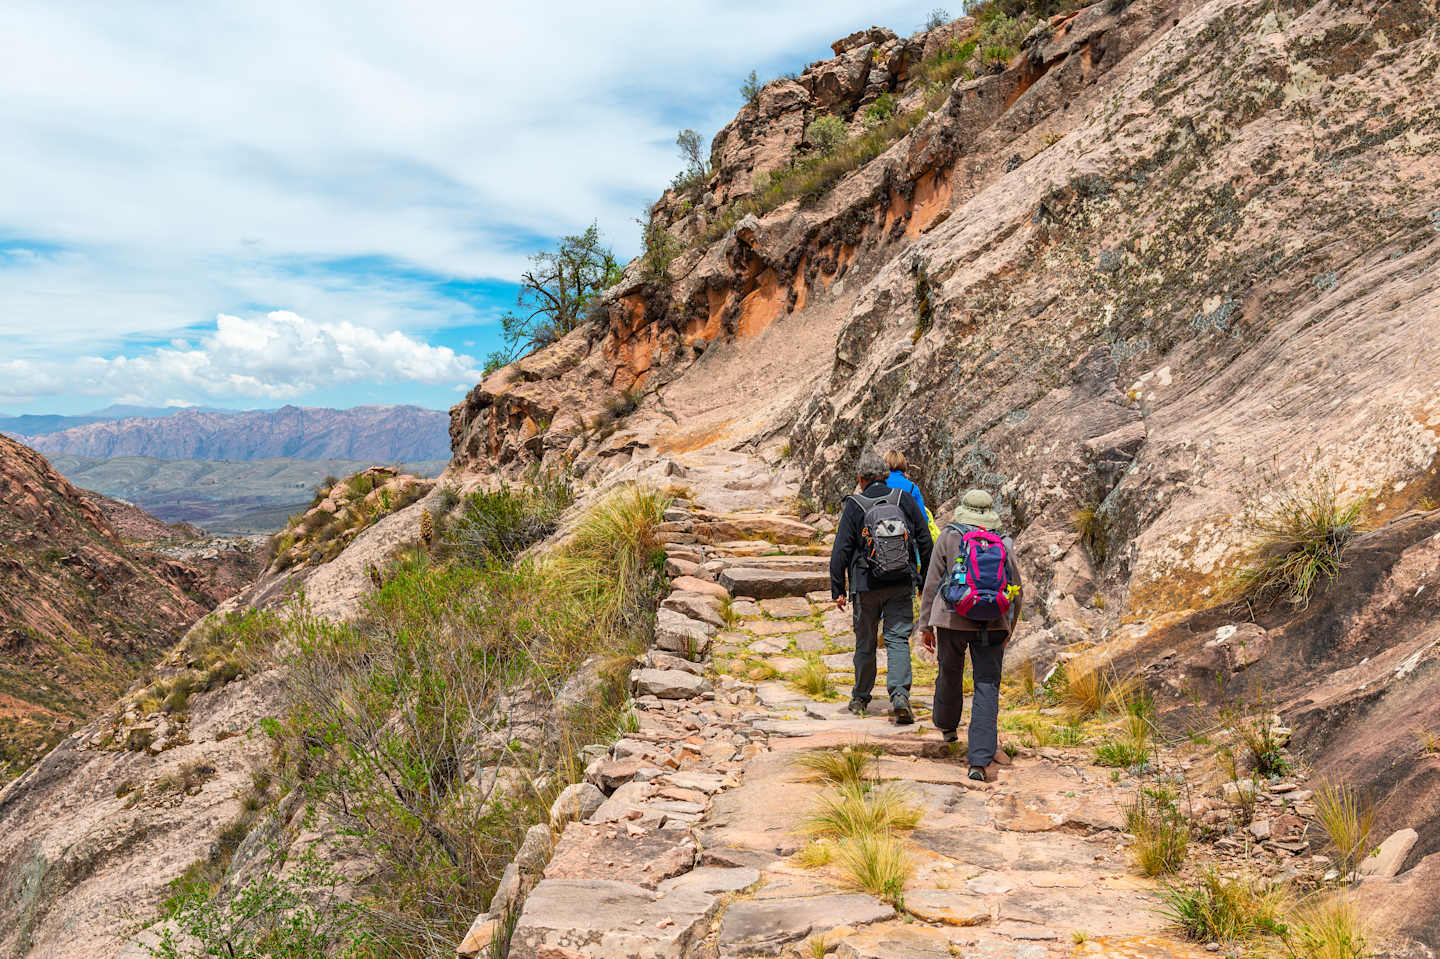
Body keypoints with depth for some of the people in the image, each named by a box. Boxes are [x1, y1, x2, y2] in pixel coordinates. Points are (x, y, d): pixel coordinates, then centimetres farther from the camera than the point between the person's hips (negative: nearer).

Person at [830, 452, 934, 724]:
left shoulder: (855, 506, -5)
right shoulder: (905, 500, 2)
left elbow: (840, 551, -6)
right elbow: (926, 543, 5)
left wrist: (838, 590, 1)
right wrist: (926, 582, 14)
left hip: (867, 586, -1)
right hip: (901, 586, 1)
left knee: (865, 643, 12)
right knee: (898, 640, 3)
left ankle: (860, 699, 25)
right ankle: (899, 694, -16)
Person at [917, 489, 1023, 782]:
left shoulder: (948, 538, 0)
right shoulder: (1005, 545, 6)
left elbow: (932, 585, -1)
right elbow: (1016, 593, 11)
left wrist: (926, 626, 5)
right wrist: (1008, 629, 24)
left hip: (953, 620, 0)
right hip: (993, 625, 1)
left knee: (950, 674, 22)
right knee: (987, 688, 1)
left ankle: (947, 726, 48)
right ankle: (979, 761, -7)